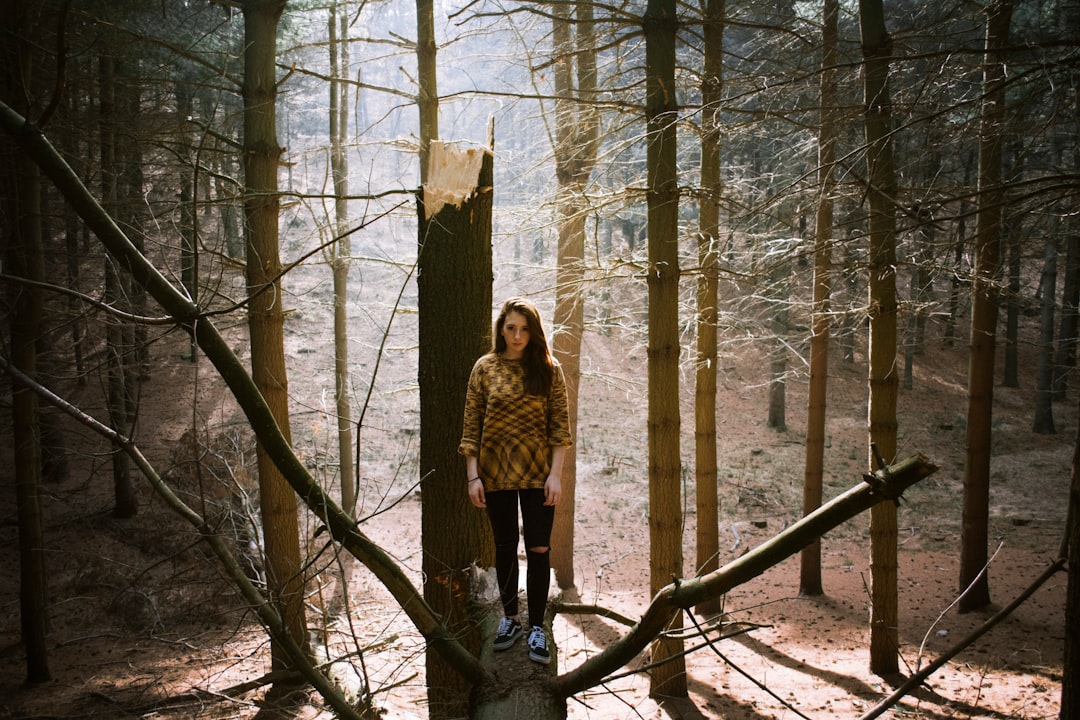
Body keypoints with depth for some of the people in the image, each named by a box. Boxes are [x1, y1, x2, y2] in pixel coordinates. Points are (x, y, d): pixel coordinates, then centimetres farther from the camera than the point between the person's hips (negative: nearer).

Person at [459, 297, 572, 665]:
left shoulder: (548, 369, -1)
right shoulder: (485, 368, 0)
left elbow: (560, 426, -1)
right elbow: (471, 426, 0)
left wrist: (555, 474, -9)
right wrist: (473, 476, -5)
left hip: (537, 472, -1)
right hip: (496, 472, 1)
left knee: (538, 548, 0)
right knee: (505, 547, 12)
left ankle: (536, 627, 13)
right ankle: (510, 617, 29)